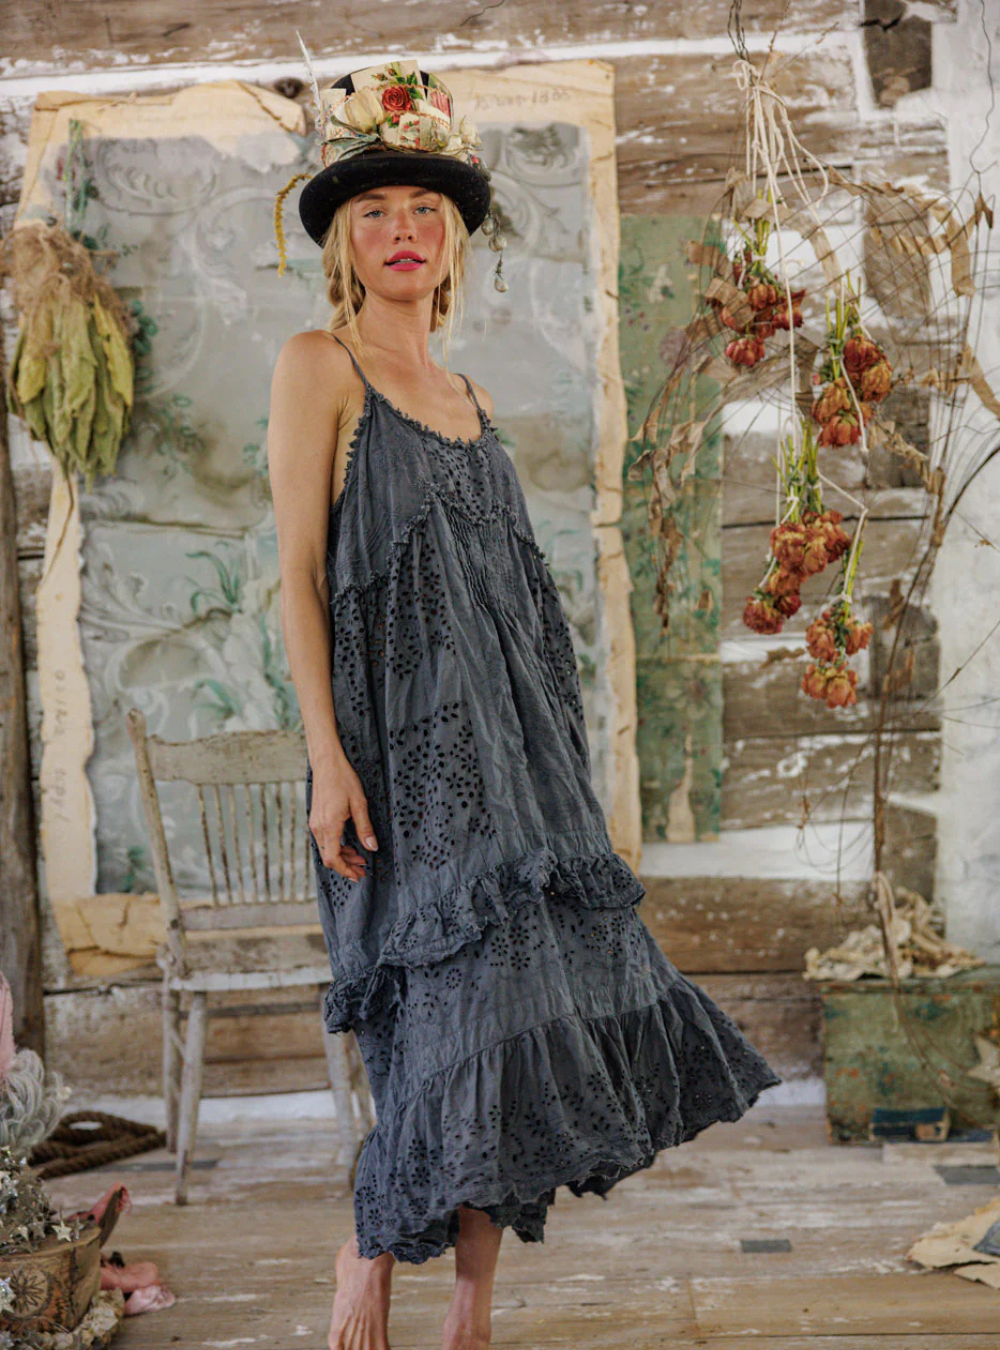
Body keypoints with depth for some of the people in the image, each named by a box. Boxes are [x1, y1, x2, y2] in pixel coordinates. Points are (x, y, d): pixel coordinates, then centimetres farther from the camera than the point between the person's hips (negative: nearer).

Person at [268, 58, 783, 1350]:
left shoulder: (472, 397, 19)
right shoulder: (316, 365, 0)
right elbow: (297, 571, -8)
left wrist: (542, 745, 16)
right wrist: (326, 756, -16)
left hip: (512, 747, 7)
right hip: (407, 745, -7)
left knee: (530, 993, 4)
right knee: (464, 1009, -12)